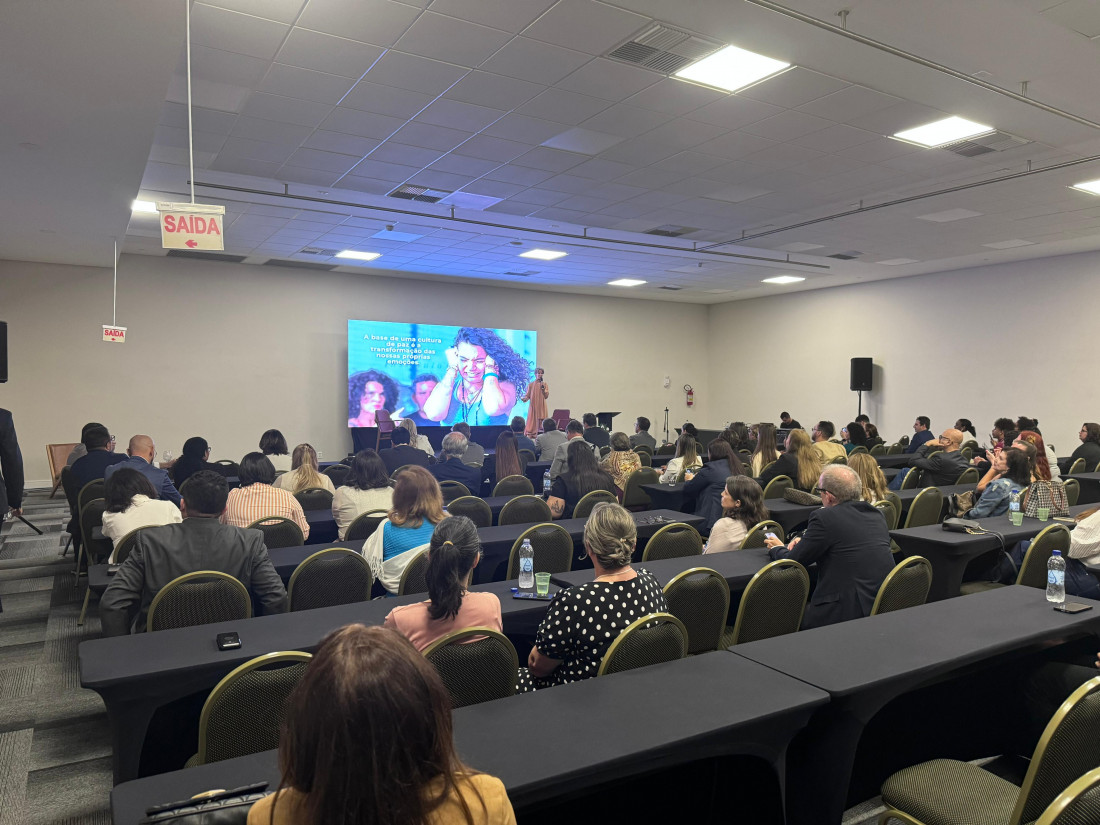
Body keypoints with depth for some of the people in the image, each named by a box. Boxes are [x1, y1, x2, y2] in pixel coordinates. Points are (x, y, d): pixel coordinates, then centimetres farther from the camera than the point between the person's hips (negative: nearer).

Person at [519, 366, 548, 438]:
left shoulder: (545, 384, 8)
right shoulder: (531, 385, 5)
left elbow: (546, 396, 1)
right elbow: (527, 395, 2)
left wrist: (543, 388, -11)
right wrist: (524, 398, -19)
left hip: (541, 406, 1)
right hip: (533, 406, -1)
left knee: (540, 422, -5)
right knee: (532, 422, -5)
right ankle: (530, 436, -3)